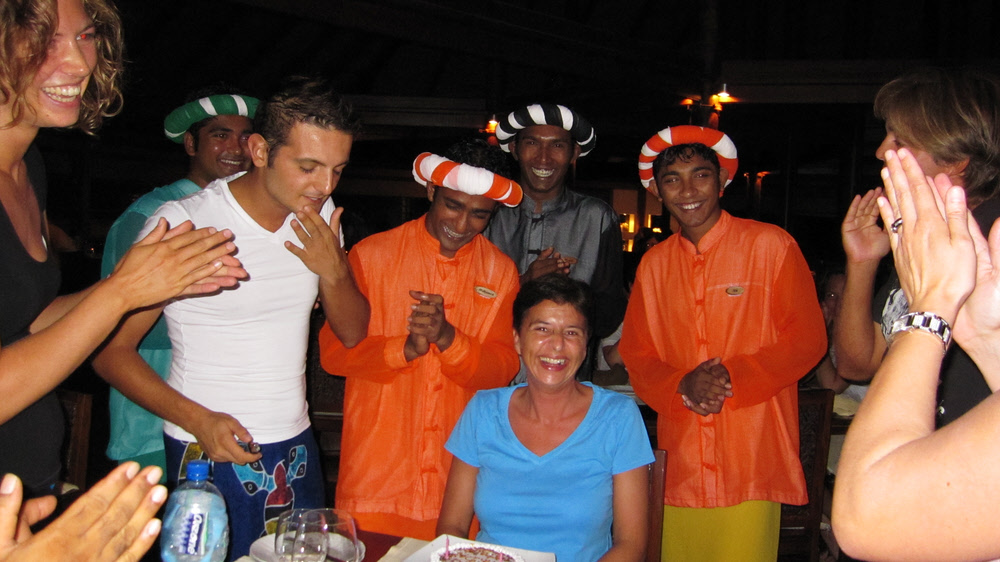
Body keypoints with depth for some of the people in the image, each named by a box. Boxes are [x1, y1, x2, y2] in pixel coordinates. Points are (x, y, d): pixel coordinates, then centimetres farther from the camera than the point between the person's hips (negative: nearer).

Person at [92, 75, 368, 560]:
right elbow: (111, 351, -10)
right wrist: (197, 419, -22)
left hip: (297, 447, 5)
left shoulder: (319, 216, 0)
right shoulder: (180, 224, -16)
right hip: (210, 454, -5)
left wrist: (334, 271, -14)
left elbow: (352, 333, 5)